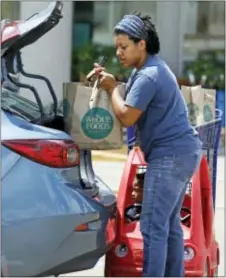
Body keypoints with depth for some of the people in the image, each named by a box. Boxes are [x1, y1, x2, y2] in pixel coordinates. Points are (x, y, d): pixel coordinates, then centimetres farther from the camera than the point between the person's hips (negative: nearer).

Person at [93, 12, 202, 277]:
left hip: (170, 156, -11)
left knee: (153, 226, -10)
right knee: (169, 222, 16)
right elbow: (132, 104, 18)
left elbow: (126, 117, -19)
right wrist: (108, 80, 5)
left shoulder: (148, 76, -18)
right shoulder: (148, 68, 15)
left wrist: (112, 88, -5)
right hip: (181, 152, 11)